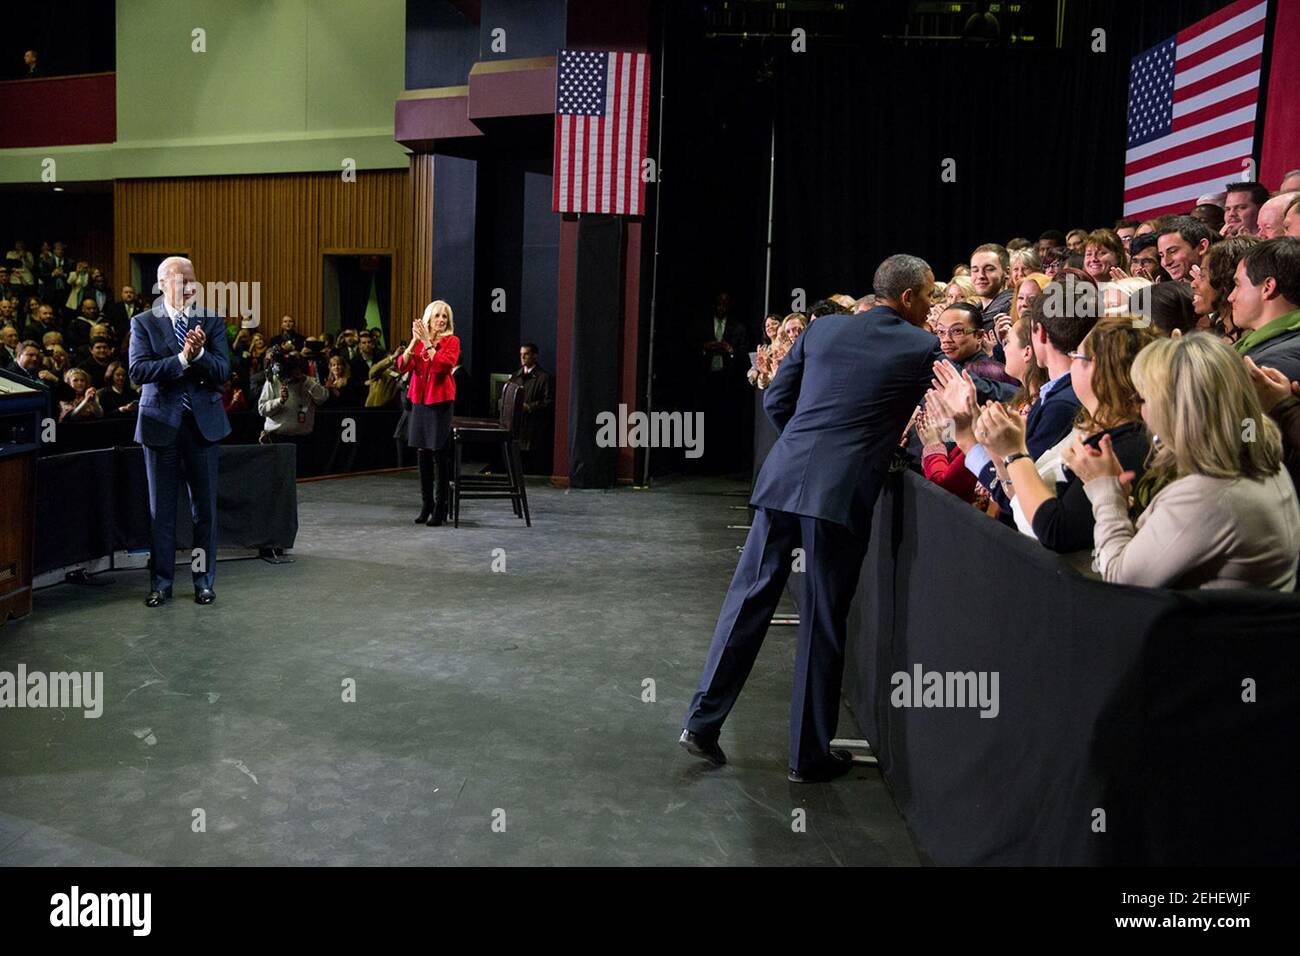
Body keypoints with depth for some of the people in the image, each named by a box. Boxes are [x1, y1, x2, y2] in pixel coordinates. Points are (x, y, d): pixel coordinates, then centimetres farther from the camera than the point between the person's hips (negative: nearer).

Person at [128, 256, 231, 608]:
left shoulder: (212, 321, 5)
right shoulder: (144, 323, 1)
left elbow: (223, 371, -5)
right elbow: (138, 370, -12)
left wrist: (199, 354, -22)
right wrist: (182, 359, -22)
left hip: (203, 422, 1)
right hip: (161, 423, -1)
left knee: (205, 506, 7)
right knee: (161, 509, 7)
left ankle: (204, 581, 17)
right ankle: (160, 583, 17)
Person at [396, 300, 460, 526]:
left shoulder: (452, 341, -2)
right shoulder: (418, 342, 11)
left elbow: (443, 365, -18)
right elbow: (402, 365, -2)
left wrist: (427, 342, -17)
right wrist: (414, 341, -13)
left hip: (440, 403, -5)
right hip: (419, 403, 5)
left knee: (439, 456, -4)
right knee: (422, 455, 9)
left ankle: (440, 508, 2)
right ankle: (426, 505, 18)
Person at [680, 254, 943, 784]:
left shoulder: (824, 328, 13)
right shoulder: (921, 348, 3)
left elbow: (775, 400, 15)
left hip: (783, 478, 4)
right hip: (843, 492, -4)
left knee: (749, 599, 11)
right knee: (823, 621, 5)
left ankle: (703, 721, 16)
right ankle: (810, 754, 17)